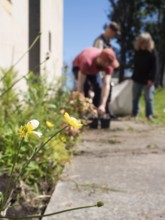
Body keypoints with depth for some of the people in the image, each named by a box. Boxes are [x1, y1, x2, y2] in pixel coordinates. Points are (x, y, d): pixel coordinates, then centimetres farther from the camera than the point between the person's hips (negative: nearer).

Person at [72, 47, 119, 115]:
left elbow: (106, 85, -35)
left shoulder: (108, 64, -33)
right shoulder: (87, 62, -46)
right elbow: (80, 85, -42)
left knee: (98, 89, -14)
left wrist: (103, 105, -41)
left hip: (93, 70, 4)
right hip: (79, 67, -4)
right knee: (85, 88, -28)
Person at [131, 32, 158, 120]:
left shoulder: (152, 52, -11)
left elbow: (155, 67, -13)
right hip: (137, 79, 5)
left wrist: (151, 79, -18)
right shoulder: (137, 51, 4)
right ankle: (134, 114, 19)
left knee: (149, 98, 0)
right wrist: (134, 76, 11)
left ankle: (149, 115, 8)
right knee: (135, 97, 10)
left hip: (148, 80, -5)